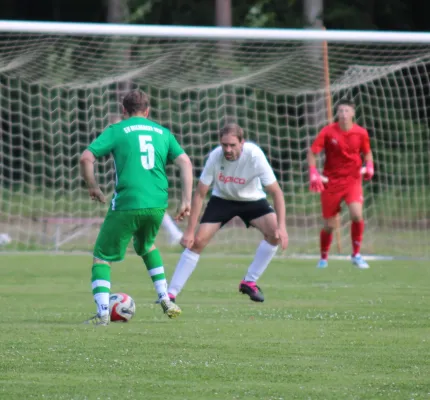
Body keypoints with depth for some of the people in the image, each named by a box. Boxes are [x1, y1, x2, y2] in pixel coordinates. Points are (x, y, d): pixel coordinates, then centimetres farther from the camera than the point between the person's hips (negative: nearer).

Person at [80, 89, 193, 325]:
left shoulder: (116, 131, 5)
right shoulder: (162, 133, 16)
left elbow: (86, 158, -6)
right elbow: (185, 162, 6)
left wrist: (92, 187, 9)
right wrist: (186, 201, 6)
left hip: (126, 205, -4)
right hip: (157, 205, 4)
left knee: (102, 257, 7)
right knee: (146, 246, 33)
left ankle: (102, 312, -10)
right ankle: (165, 301, 26)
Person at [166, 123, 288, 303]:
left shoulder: (254, 155, -30)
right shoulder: (215, 156, -27)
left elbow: (276, 192, -24)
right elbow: (199, 194, -19)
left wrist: (281, 226, -34)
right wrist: (190, 231, -21)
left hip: (252, 200, 0)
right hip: (222, 199, 0)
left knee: (275, 233, -22)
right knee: (197, 241, -12)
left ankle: (250, 282, -6)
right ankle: (171, 294, -6)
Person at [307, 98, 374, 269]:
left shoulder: (361, 133, -2)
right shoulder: (328, 131, -8)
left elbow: (367, 152, 14)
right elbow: (312, 152, -2)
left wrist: (369, 166, -5)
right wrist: (313, 173, -15)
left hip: (353, 180, 1)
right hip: (331, 182, -1)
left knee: (357, 215, -22)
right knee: (329, 225, 2)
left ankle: (356, 255, -4)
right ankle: (323, 258, 28)